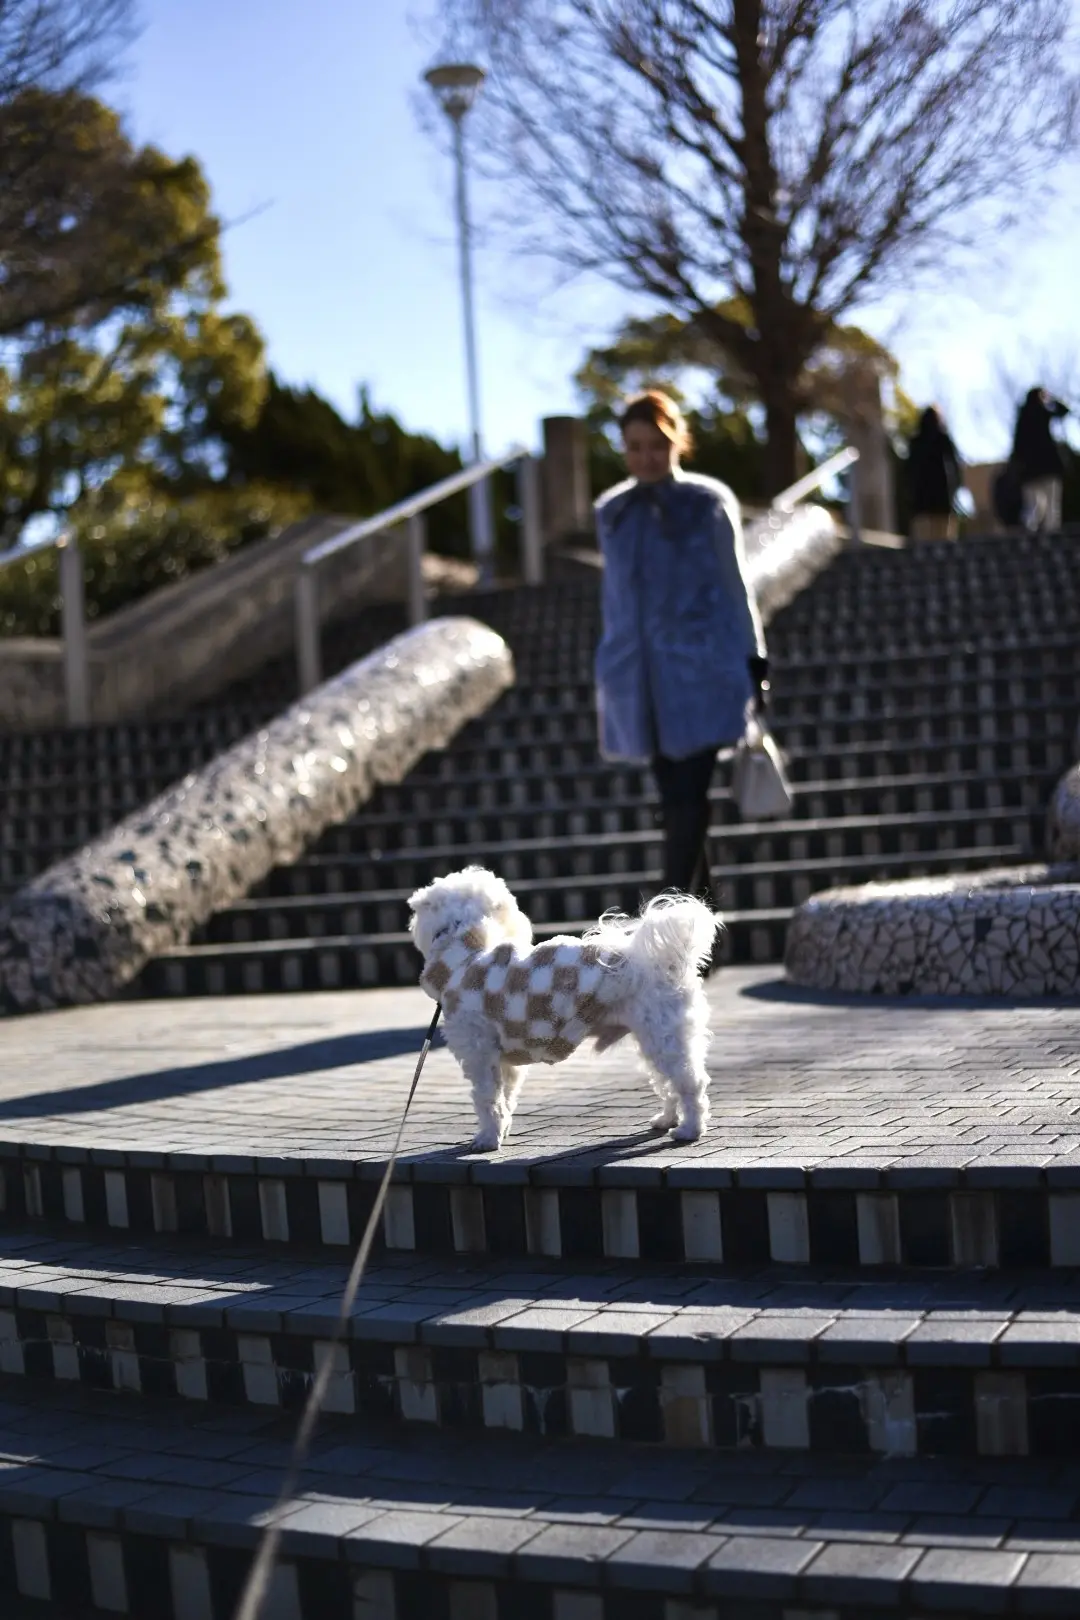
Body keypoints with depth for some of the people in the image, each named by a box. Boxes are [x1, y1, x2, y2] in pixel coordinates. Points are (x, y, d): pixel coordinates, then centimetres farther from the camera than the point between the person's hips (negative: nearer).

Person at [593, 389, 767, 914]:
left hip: (702, 671, -4)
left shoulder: (708, 504, -3)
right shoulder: (612, 512, 8)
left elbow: (735, 586, 2)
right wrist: (613, 668, 16)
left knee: (687, 795, -10)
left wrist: (753, 663, 2)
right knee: (673, 795, 10)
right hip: (641, 676, 4)